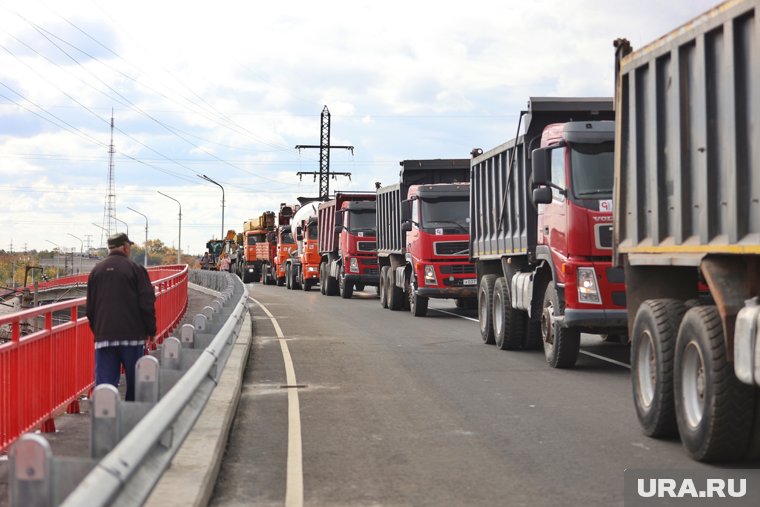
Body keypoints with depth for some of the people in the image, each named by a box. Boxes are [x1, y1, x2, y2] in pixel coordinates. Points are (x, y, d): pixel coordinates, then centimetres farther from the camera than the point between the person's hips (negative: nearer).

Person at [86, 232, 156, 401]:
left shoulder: (96, 271, 10)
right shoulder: (135, 269, -3)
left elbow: (90, 307, 15)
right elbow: (147, 304, -6)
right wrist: (151, 331, 3)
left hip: (104, 335, 3)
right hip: (132, 335, -3)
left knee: (104, 381, 0)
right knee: (134, 382, 8)